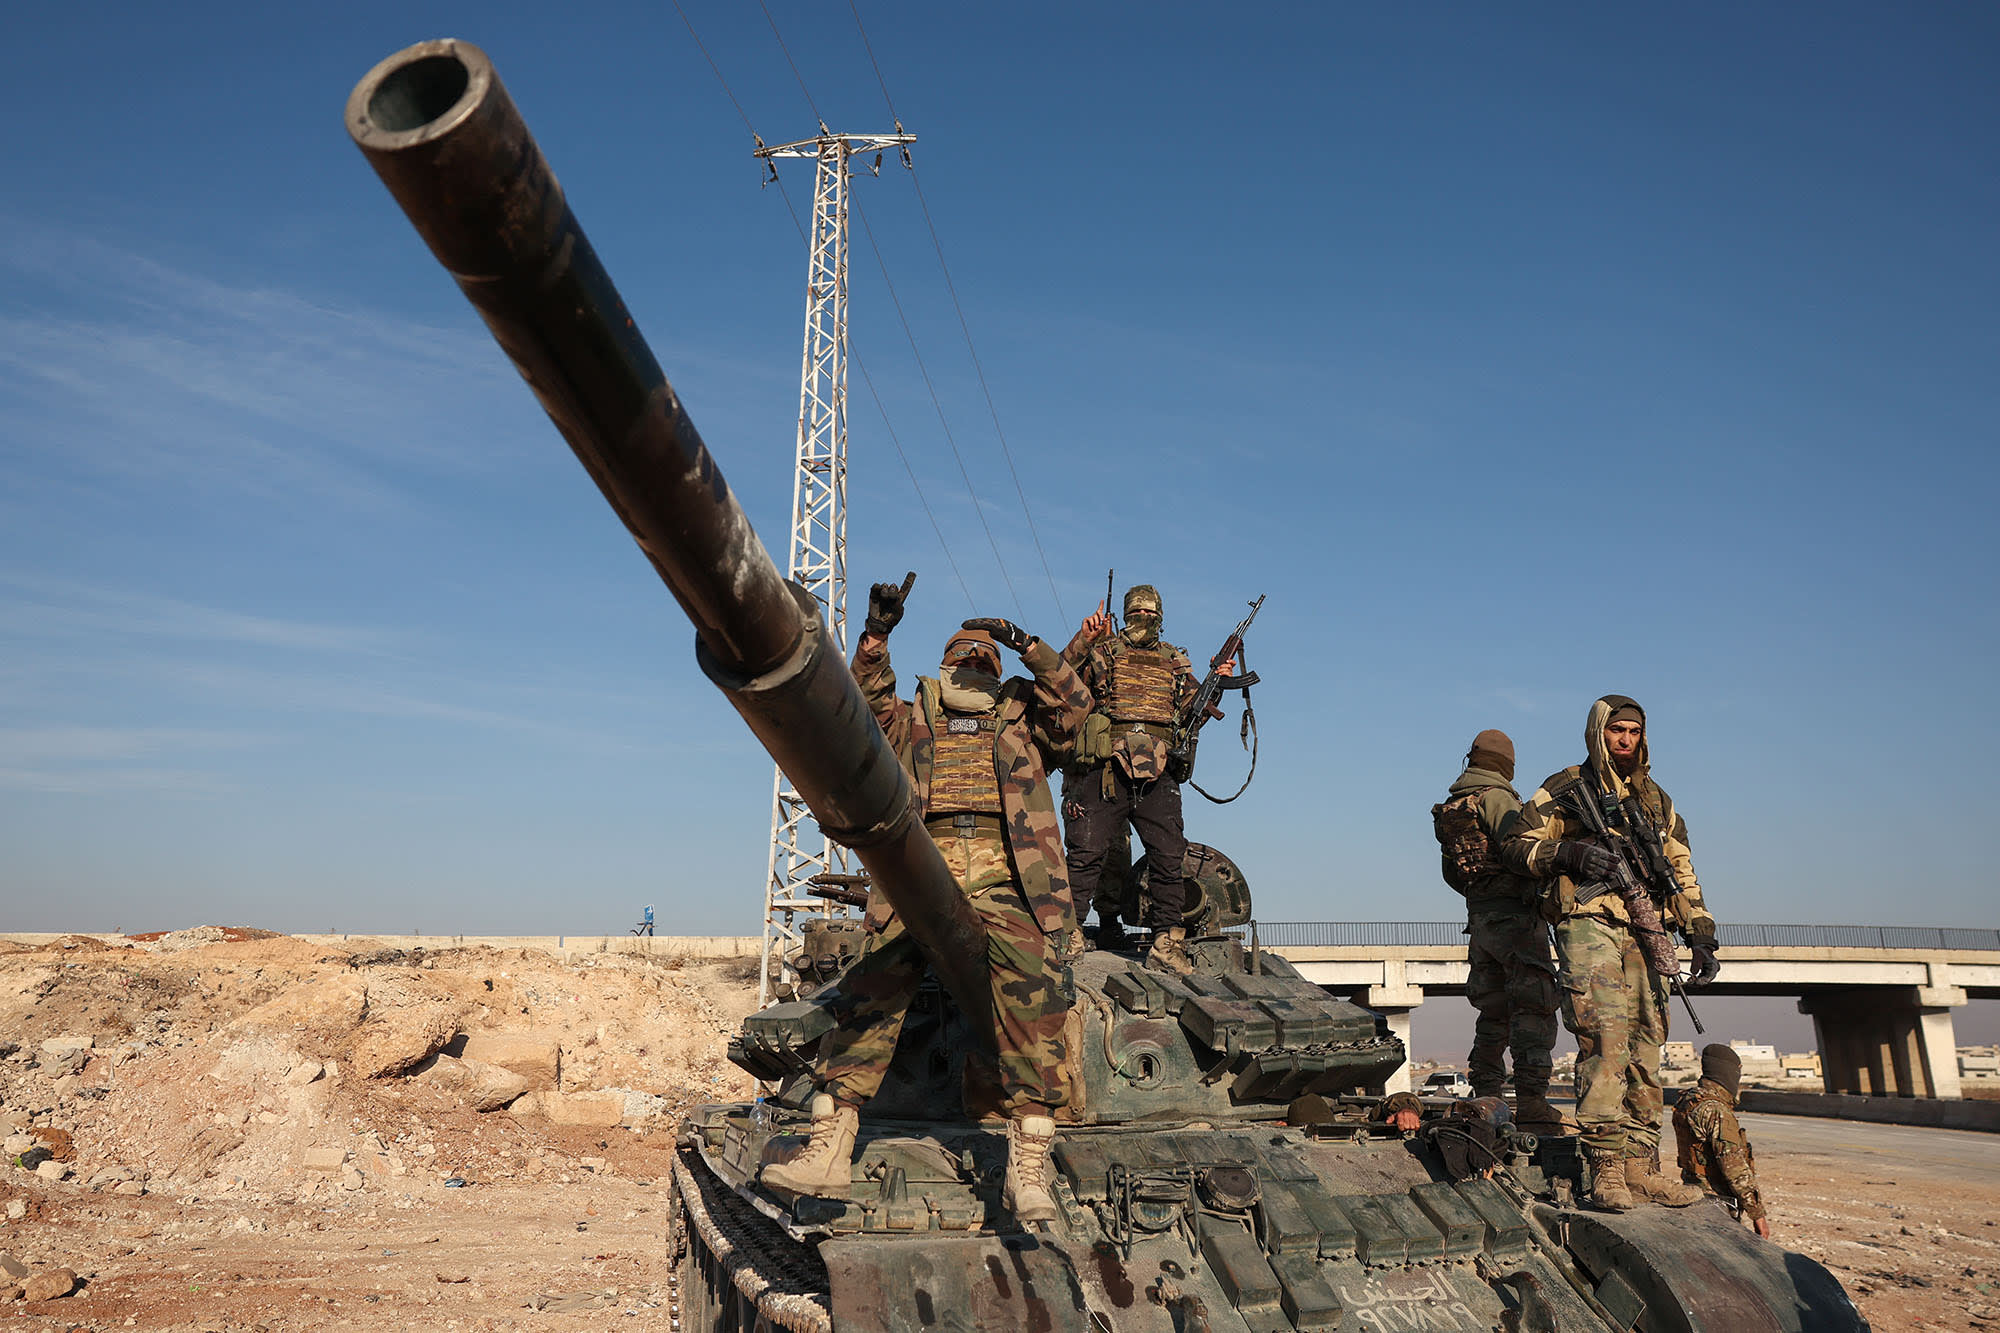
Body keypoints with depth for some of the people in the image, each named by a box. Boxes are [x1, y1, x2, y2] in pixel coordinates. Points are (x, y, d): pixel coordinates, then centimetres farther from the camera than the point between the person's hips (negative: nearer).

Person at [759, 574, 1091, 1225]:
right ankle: (827, 1150, -10)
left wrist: (1026, 644, 4)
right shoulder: (911, 722, 26)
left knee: (1030, 995, -18)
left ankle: (1028, 1168, -14)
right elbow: (865, 700, 9)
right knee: (872, 988, -13)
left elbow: (1074, 704, 12)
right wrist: (877, 633, -4)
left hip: (1003, 874, 0)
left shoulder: (1021, 722, 27)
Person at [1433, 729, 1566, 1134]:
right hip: (1515, 915, -8)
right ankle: (1532, 1107, -14)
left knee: (1494, 1013, 14)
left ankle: (1485, 1100, 16)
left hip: (1478, 918, 8)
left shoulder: (1450, 807, 17)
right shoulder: (1496, 797, -8)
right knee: (1533, 1009, -9)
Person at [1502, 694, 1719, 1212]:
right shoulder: (1567, 788, 8)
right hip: (1590, 927, -6)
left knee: (1645, 1048, 4)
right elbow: (1516, 845, 2)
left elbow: (1682, 872, 24)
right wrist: (1570, 852, -14)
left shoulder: (1656, 799, 23)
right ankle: (1605, 1170, -12)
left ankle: (1641, 1168, 9)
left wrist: (1701, 937, 15)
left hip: (1647, 933, 6)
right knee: (1605, 1043, -13)